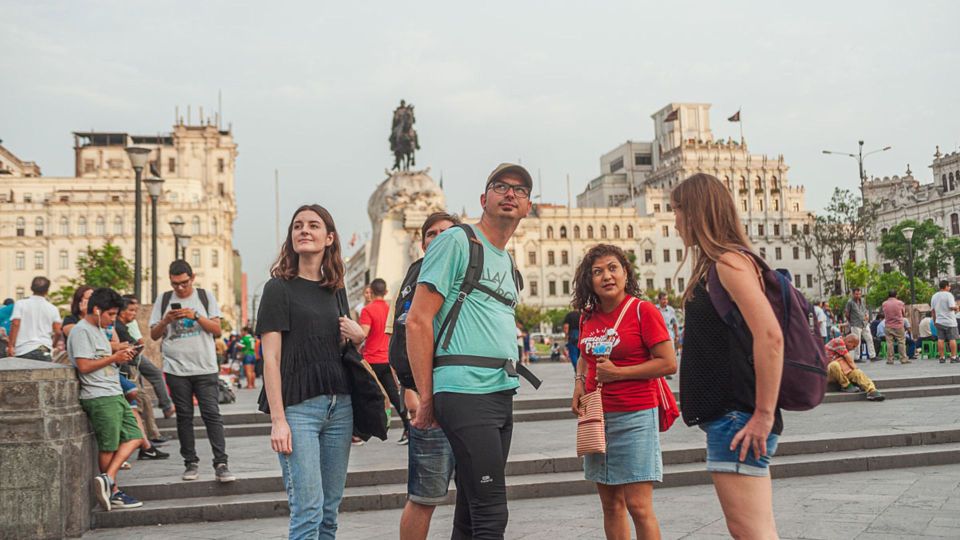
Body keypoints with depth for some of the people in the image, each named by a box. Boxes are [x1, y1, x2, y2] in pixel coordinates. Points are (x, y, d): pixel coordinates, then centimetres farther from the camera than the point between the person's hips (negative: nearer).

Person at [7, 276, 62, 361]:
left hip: (23, 351, -1)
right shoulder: (53, 308, 7)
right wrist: (51, 345, 19)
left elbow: (15, 324, -8)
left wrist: (11, 345, -7)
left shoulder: (20, 304, 3)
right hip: (44, 352, 1)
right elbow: (58, 332, 1)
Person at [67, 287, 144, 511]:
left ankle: (107, 480, 1)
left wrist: (121, 356, 9)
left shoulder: (98, 330, 20)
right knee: (109, 446, -2)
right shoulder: (81, 331, -11)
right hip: (99, 398, -10)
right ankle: (114, 492, 7)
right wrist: (113, 358, -12)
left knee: (134, 437, 5)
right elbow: (84, 366, -19)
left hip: (115, 394, 10)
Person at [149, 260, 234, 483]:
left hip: (206, 367, -1)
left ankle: (221, 464, -5)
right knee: (184, 417, 7)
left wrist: (196, 316, -12)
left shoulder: (205, 296, 6)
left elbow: (217, 330, 1)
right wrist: (166, 320, -10)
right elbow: (154, 335, 8)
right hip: (176, 369, 1)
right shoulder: (163, 300, 9)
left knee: (212, 414, -6)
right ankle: (191, 463, 15)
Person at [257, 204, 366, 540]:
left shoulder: (335, 290, 15)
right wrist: (277, 420, -15)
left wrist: (357, 337, 3)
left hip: (339, 405, 6)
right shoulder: (278, 288, -1)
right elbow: (271, 359, -7)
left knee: (330, 510, 9)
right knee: (308, 510, -8)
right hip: (298, 407, -5)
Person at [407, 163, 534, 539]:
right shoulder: (456, 241, -4)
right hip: (465, 392, -8)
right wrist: (426, 399, -10)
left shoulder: (509, 262, 21)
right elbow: (418, 322, -9)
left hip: (503, 394, 8)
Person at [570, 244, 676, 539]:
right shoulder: (588, 317, 9)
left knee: (638, 507, -6)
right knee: (611, 504, 12)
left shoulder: (643, 311, -9)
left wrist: (618, 372, -16)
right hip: (596, 416, 6)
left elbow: (669, 363, -13)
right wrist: (579, 382, 6)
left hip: (634, 416, -6)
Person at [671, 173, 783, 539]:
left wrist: (764, 415, -21)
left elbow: (770, 335, -22)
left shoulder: (729, 261, -12)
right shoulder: (714, 265, 17)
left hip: (738, 418, -10)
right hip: (727, 416, 10)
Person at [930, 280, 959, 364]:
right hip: (949, 322, -5)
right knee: (952, 339, 1)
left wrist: (934, 320, 19)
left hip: (939, 321, 6)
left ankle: (942, 357, 5)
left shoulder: (934, 296, 10)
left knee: (940, 339, 4)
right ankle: (953, 357, 0)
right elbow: (952, 307, -20)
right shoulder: (948, 294, -10)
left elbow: (932, 310, 12)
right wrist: (956, 308, 2)